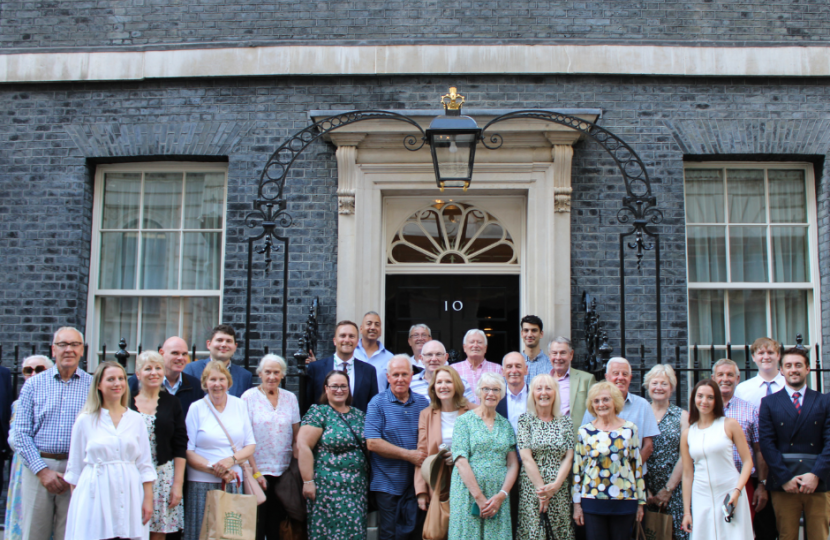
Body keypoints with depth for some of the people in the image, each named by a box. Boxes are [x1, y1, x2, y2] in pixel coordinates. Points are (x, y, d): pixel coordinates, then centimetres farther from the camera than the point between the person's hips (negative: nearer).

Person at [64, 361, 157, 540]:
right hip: (95, 496, -1)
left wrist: (148, 499, 2)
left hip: (128, 496, 2)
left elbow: (145, 464, 8)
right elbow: (75, 466, 7)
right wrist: (75, 502, 4)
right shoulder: (85, 420, 4)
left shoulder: (136, 420, 8)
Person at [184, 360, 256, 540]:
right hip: (202, 484, -2)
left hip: (234, 483, 2)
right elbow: (187, 451, -3)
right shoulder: (196, 408, 1)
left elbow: (251, 445, 9)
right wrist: (215, 470, -14)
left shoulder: (240, 405, 9)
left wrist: (232, 459, -10)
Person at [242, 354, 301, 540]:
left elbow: (297, 437, 10)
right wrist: (255, 472, -11)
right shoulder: (250, 397, -2)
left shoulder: (290, 398, 8)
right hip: (258, 471, -3)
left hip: (284, 473, 3)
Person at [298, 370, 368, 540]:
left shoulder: (358, 414, 13)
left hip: (358, 488, 5)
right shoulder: (319, 412, -4)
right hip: (330, 487, -5)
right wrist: (308, 481, -16)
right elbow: (303, 446, -11)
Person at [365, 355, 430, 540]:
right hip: (388, 483, -3)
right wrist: (408, 455, -17)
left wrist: (427, 456, -10)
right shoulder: (378, 403, -4)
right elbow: (372, 443, -13)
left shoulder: (423, 403, 7)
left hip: (416, 482, 3)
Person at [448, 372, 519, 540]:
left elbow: (513, 464, 7)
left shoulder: (505, 424, 12)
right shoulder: (464, 421, 1)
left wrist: (502, 495, -8)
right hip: (469, 494, -3)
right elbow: (461, 462, -8)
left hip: (498, 498, 3)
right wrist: (479, 498, -14)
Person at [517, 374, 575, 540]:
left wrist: (554, 486, -11)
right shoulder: (525, 420, 1)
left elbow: (568, 458, 2)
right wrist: (541, 488, -12)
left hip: (559, 488, 2)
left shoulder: (565, 422, 7)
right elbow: (526, 457, -7)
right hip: (531, 488, -2)